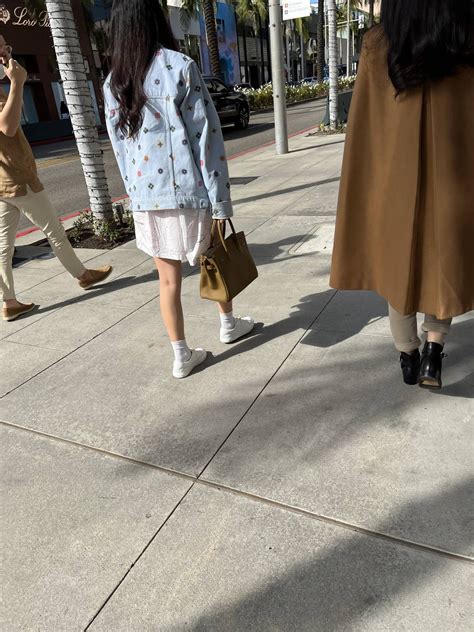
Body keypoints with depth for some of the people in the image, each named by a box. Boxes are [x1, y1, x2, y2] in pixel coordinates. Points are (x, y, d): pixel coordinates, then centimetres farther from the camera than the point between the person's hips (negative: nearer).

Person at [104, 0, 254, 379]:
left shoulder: (113, 82, 6)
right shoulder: (180, 66, -7)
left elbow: (120, 147, 10)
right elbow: (207, 135, -11)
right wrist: (220, 200, -8)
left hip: (145, 195, 3)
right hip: (188, 191, -3)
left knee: (168, 278, 10)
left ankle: (182, 356, 18)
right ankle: (228, 323, 39)